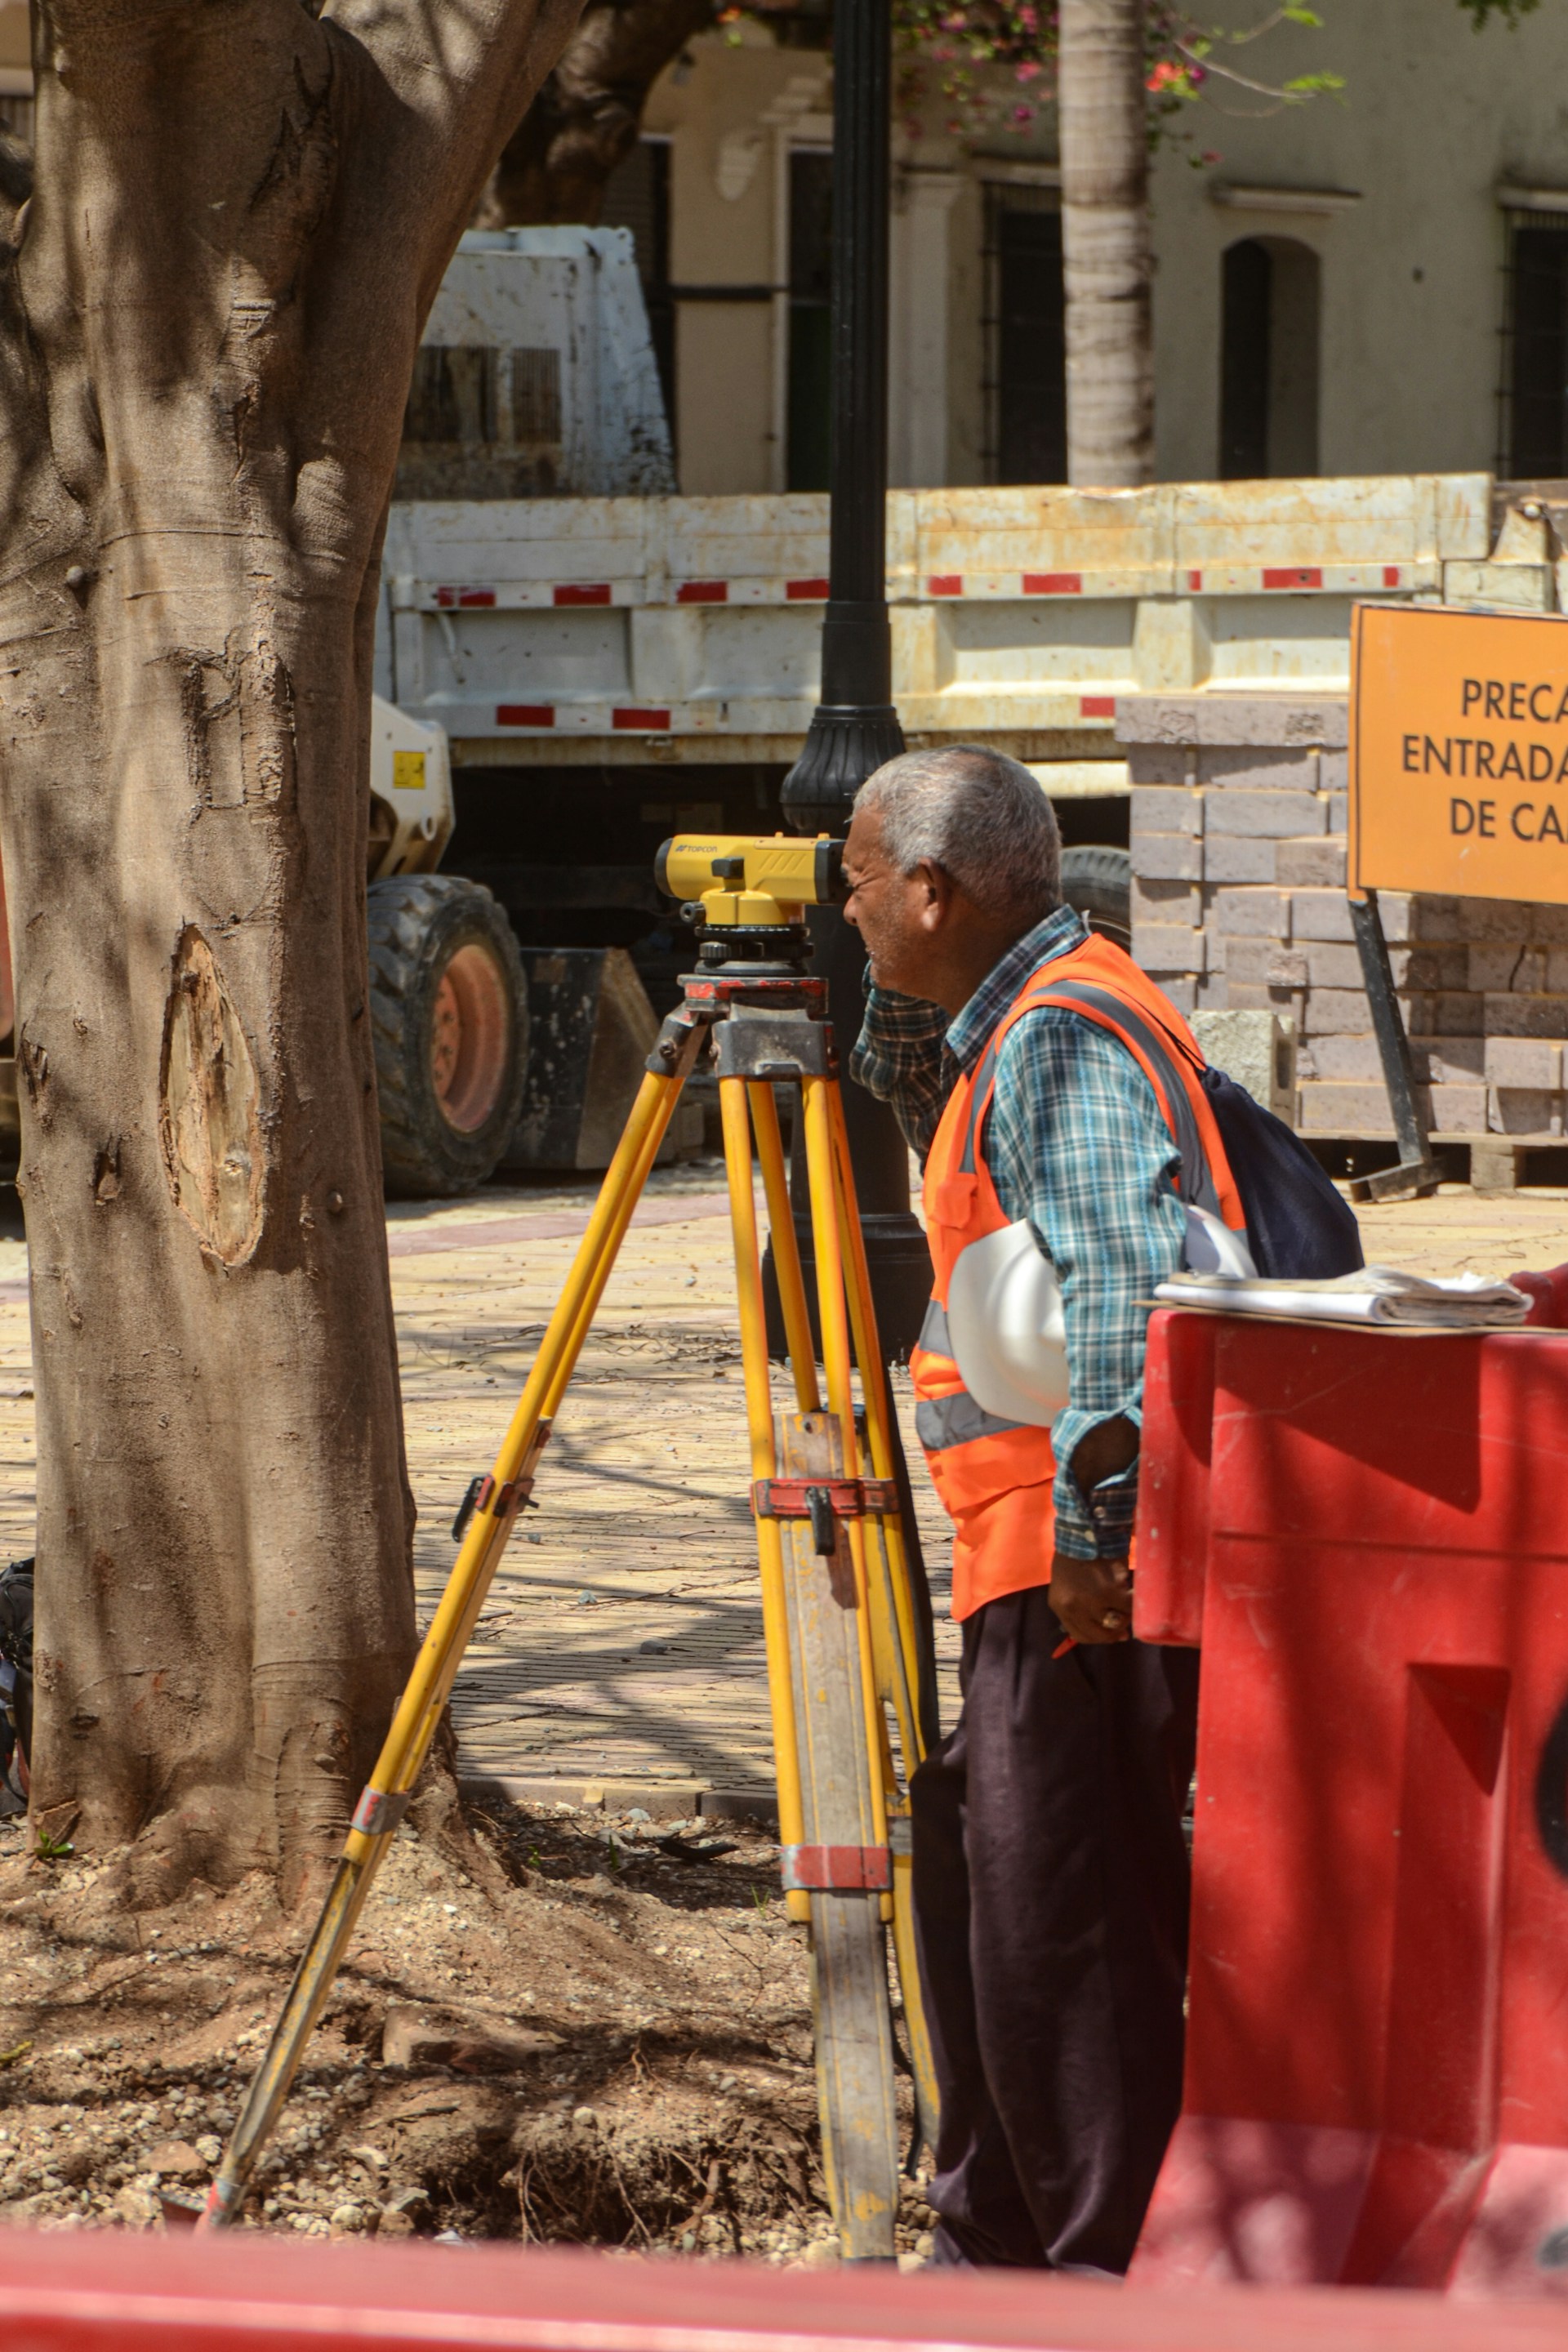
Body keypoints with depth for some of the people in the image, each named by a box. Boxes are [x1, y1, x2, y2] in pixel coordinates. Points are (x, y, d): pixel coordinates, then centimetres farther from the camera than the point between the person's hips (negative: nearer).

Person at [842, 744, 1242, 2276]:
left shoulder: (1065, 1038, -15)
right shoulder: (1010, 1028, 18)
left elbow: (1126, 1284, -26)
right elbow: (929, 1124, 40)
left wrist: (1093, 1517, -28)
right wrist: (898, 997, 25)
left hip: (1092, 1574, -11)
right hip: (1036, 1566, 11)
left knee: (1058, 1927, -10)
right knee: (976, 1880, 19)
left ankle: (1115, 2280, -8)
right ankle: (995, 2245, 29)